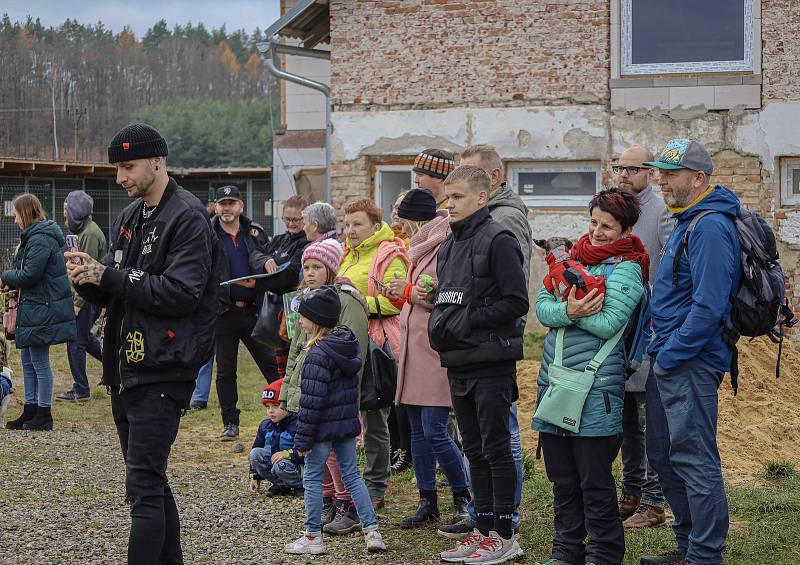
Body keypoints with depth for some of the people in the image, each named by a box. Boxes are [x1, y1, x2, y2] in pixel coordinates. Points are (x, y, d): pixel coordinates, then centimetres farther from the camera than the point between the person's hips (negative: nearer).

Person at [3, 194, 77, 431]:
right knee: (28, 360, 15)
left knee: (40, 362, -2)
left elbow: (30, 274, -22)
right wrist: (11, 282, 3)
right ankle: (30, 410, 22)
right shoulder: (32, 237, 15)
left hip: (41, 311, -10)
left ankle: (44, 414, 6)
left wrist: (5, 277, -7)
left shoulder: (40, 239, -18)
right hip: (34, 308, 10)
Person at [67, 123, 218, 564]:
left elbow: (181, 292, -21)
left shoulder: (188, 218, -10)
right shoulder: (128, 217, 17)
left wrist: (109, 276, -17)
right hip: (126, 369, 9)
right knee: (151, 481, 16)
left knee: (143, 487, -11)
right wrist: (90, 278, -5)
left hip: (162, 372, -9)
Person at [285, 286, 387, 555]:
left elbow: (312, 401, -20)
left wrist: (303, 439, -15)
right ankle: (372, 531, 8)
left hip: (324, 426, -8)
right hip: (348, 424, 8)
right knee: (352, 475, 13)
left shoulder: (318, 355, -20)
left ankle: (313, 537, 11)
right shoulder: (349, 344, 7)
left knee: (312, 477, 5)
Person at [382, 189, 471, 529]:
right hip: (414, 353, 10)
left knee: (434, 432, -9)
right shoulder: (421, 249, 18)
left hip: (436, 355, -10)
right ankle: (427, 502, 16)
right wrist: (401, 294, 8)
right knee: (418, 431, 10)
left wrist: (410, 292, -13)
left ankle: (463, 496, 7)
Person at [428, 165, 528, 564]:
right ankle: (483, 528, 20)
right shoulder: (448, 247, 14)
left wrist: (469, 321, -16)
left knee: (496, 448, -2)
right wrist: (439, 323, 5)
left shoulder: (498, 241, -11)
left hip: (491, 362, -8)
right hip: (459, 363, 8)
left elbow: (516, 303, -15)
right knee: (474, 450, 13)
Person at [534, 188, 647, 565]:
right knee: (561, 475, 13)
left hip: (596, 384, -6)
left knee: (594, 478, -1)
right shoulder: (569, 258, 13)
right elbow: (541, 309, 2)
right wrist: (569, 311, -18)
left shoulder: (626, 269, -5)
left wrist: (564, 310, -8)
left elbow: (608, 323, -16)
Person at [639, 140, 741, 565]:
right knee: (663, 455, 16)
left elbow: (709, 306, -24)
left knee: (693, 458, -5)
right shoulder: (686, 221, 16)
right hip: (667, 359, 11)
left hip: (690, 363, -11)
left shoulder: (711, 228, -17)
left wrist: (670, 355, -18)